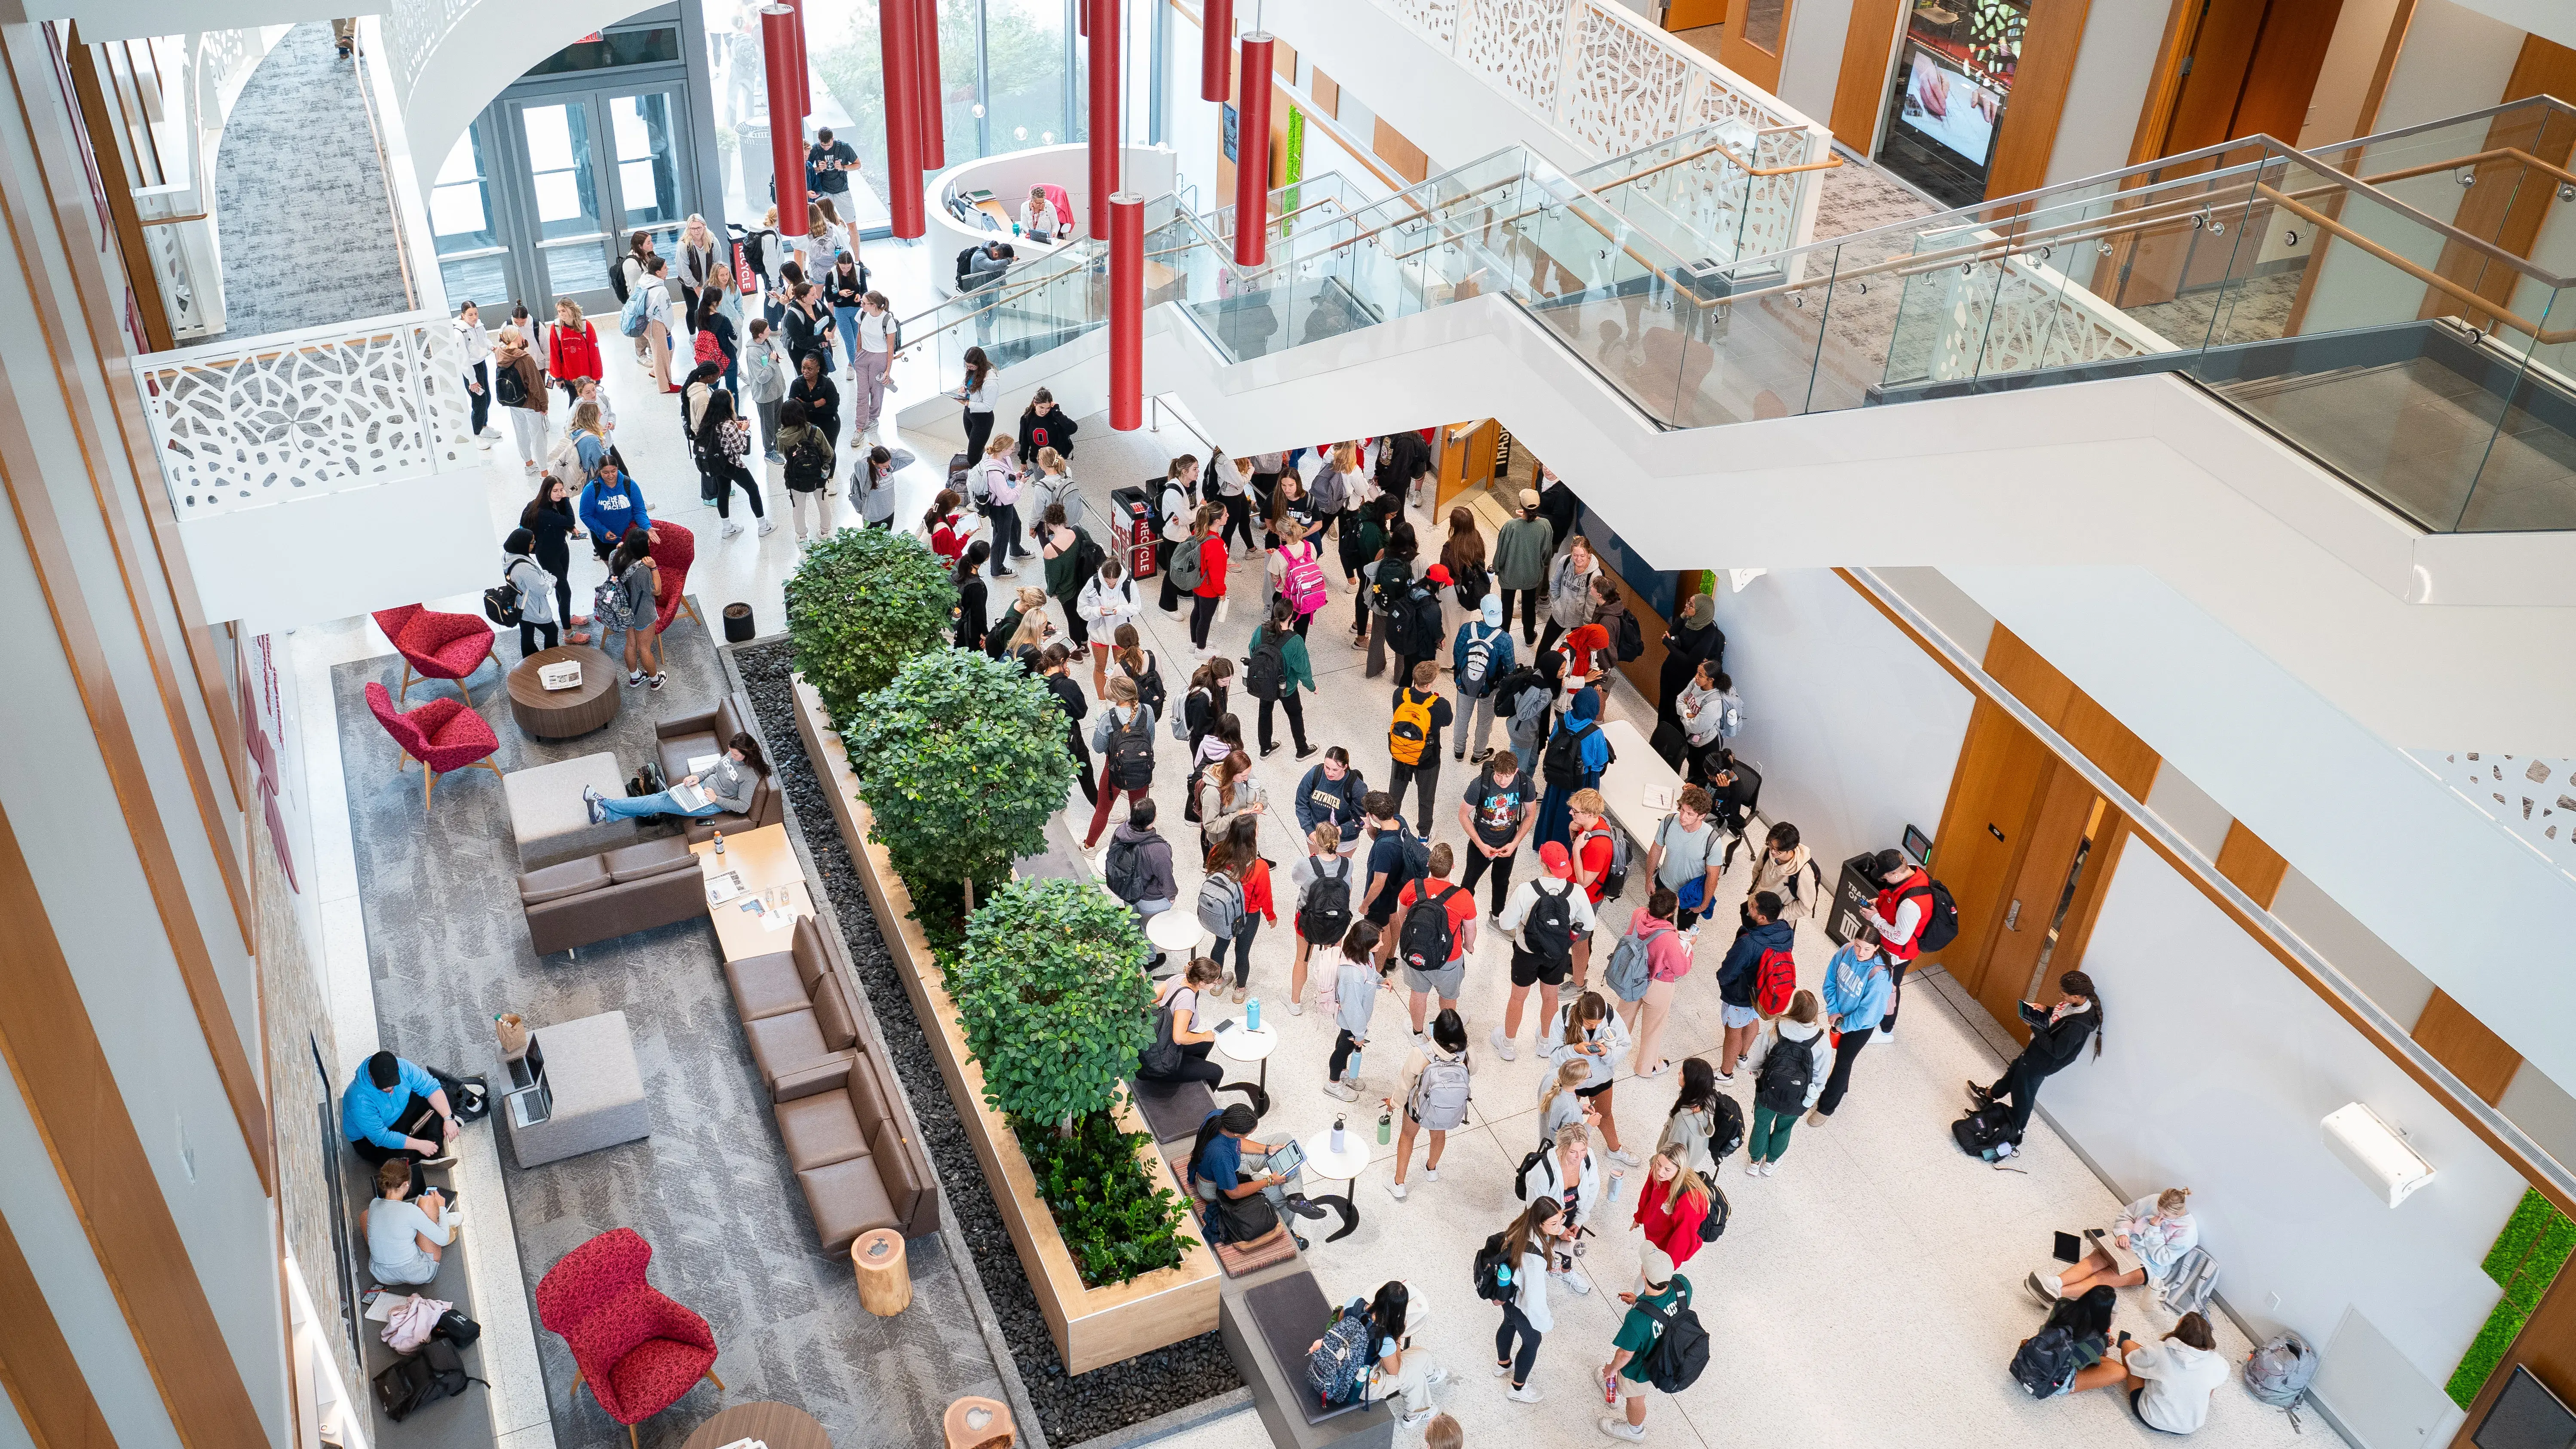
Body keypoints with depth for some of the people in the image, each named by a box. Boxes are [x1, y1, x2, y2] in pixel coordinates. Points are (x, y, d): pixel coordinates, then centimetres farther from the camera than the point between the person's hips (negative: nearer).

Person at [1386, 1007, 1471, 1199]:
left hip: (1420, 1105, -2)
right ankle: (1431, 1169, 63)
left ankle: (1399, 1184, 41)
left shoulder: (1421, 1054, -38)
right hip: (1452, 1110, 2)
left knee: (1408, 1135, 30)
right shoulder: (1466, 1053, -32)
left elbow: (1406, 1084, -20)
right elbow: (1473, 1070, -5)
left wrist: (1394, 1102, 0)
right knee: (1439, 1134, 35)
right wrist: (1462, 1038, -1)